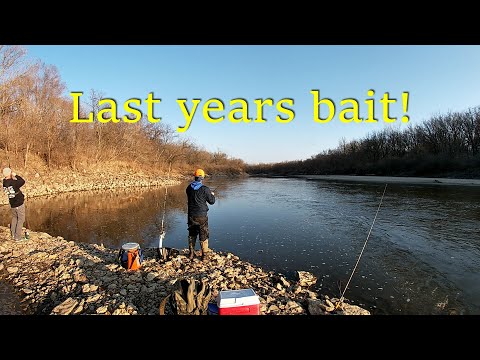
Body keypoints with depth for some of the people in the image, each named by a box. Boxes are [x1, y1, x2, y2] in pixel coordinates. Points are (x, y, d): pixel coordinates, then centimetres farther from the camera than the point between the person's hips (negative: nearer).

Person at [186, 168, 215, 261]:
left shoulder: (189, 188, 0)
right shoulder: (205, 189, -14)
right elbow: (212, 201, -6)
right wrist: (212, 195, 16)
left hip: (191, 216, 4)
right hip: (202, 216, -4)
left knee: (192, 235, 18)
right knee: (203, 236, 7)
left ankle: (191, 253, 26)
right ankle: (204, 255, 11)